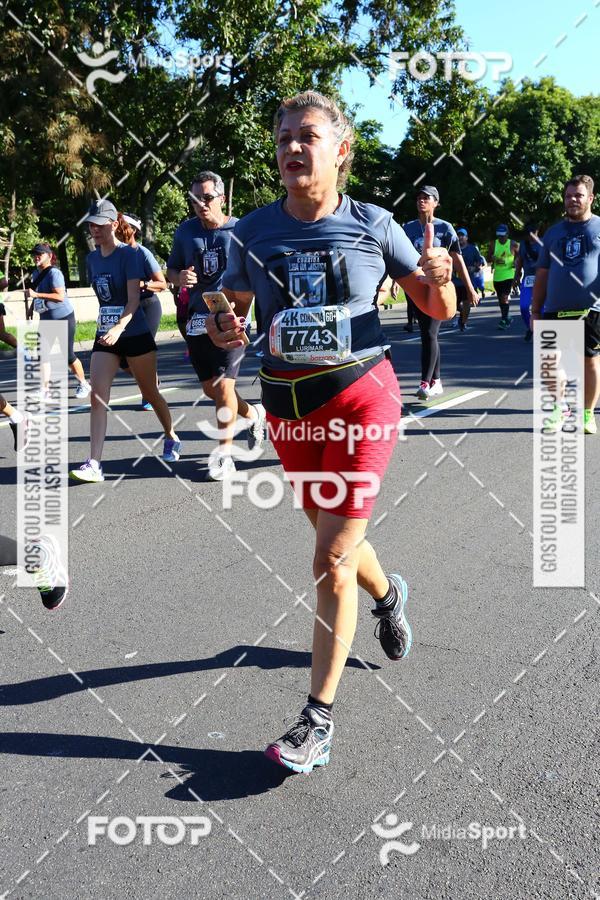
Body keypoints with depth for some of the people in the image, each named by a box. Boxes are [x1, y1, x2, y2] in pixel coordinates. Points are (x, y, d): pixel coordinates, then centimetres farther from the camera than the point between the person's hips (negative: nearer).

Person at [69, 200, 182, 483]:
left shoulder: (129, 255, -11)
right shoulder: (92, 258, 8)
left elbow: (134, 298, -20)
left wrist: (119, 327, -35)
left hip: (135, 334, -5)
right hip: (105, 336, 5)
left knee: (150, 392, 10)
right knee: (98, 396, -10)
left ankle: (172, 439, 35)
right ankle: (94, 464, -14)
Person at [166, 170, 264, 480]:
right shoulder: (186, 231, 6)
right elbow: (170, 269, 15)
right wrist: (179, 278, -9)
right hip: (197, 318, 5)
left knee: (223, 385, -11)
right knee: (210, 388, 12)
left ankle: (223, 454, 3)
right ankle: (252, 414, 40)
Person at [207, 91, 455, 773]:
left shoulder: (373, 225, -5)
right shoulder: (253, 231, 0)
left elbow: (440, 310, 2)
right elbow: (232, 309, 11)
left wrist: (438, 279, -20)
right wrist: (222, 329, -12)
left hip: (360, 397, -4)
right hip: (287, 405, 4)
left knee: (330, 561, -8)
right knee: (333, 535, 21)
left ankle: (318, 717, 4)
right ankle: (388, 594, 55)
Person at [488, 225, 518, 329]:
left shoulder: (513, 244, -2)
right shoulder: (493, 244, 5)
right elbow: (488, 257, 8)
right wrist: (494, 259, -14)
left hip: (509, 274, -4)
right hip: (497, 276, 4)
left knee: (505, 297, -17)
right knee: (500, 298, 13)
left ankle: (504, 320, -15)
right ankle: (506, 317, 28)